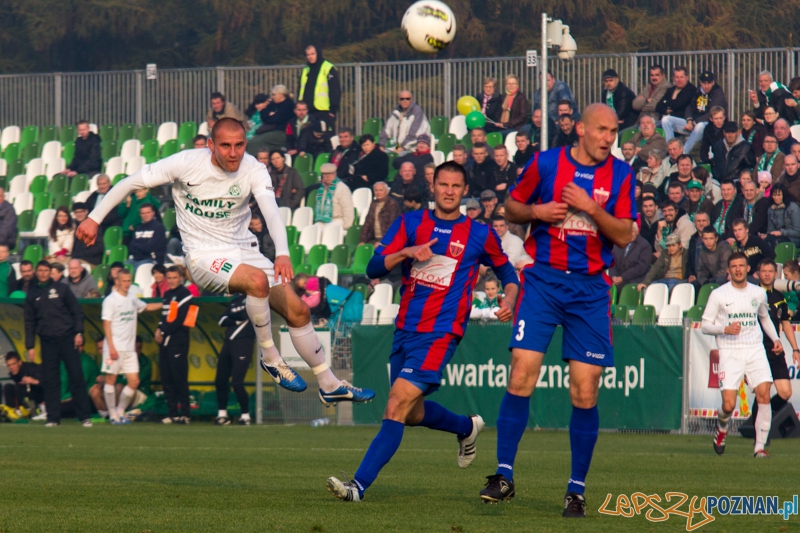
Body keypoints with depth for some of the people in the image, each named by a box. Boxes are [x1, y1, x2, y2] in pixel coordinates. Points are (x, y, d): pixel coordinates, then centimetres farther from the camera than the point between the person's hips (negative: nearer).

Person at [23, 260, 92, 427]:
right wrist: (30, 346, 7)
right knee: (50, 380, 1)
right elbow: (29, 322, 13)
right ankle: (53, 417, 5)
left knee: (76, 377, -4)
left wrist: (79, 333, -6)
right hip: (47, 341, 2)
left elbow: (76, 311, 5)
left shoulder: (61, 289, 6)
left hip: (67, 338, -2)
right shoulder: (32, 295, 12)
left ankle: (84, 416, -3)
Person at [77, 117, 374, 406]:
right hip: (205, 256, -4)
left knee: (298, 310, -1)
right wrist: (94, 219, -8)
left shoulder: (253, 169, -10)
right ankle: (269, 358, -14)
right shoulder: (187, 163, -15)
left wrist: (282, 253, -43)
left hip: (244, 250, 4)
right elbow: (131, 182, -7)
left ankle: (330, 386, 15)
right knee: (257, 280, -33)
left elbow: (271, 212, -25)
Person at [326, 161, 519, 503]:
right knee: (413, 413, 18)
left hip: (440, 334, -5)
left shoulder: (479, 235, 3)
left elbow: (506, 271, 19)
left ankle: (360, 485, -23)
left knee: (397, 406, -19)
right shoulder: (410, 224, 7)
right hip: (405, 330, 5)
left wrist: (510, 298, -1)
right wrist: (405, 253, -19)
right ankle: (467, 427, 48)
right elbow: (373, 269, -1)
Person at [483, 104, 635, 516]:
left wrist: (591, 208, -15)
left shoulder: (620, 175, 4)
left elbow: (624, 235, -1)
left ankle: (577, 489, 7)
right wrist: (536, 211, -8)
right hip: (543, 279, -1)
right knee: (522, 375, -12)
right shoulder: (546, 163, 3)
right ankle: (504, 476, -5)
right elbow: (511, 206, 13)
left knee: (585, 392, -2)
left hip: (590, 289, 1)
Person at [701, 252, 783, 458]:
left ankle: (760, 446, -7)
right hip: (730, 353, -3)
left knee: (764, 395, -15)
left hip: (755, 350, 3)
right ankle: (722, 426, 26)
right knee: (729, 405, -11)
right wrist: (725, 329, -18)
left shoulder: (759, 293, 10)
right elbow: (705, 325, 0)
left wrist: (775, 338, 16)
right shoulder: (718, 294, -1)